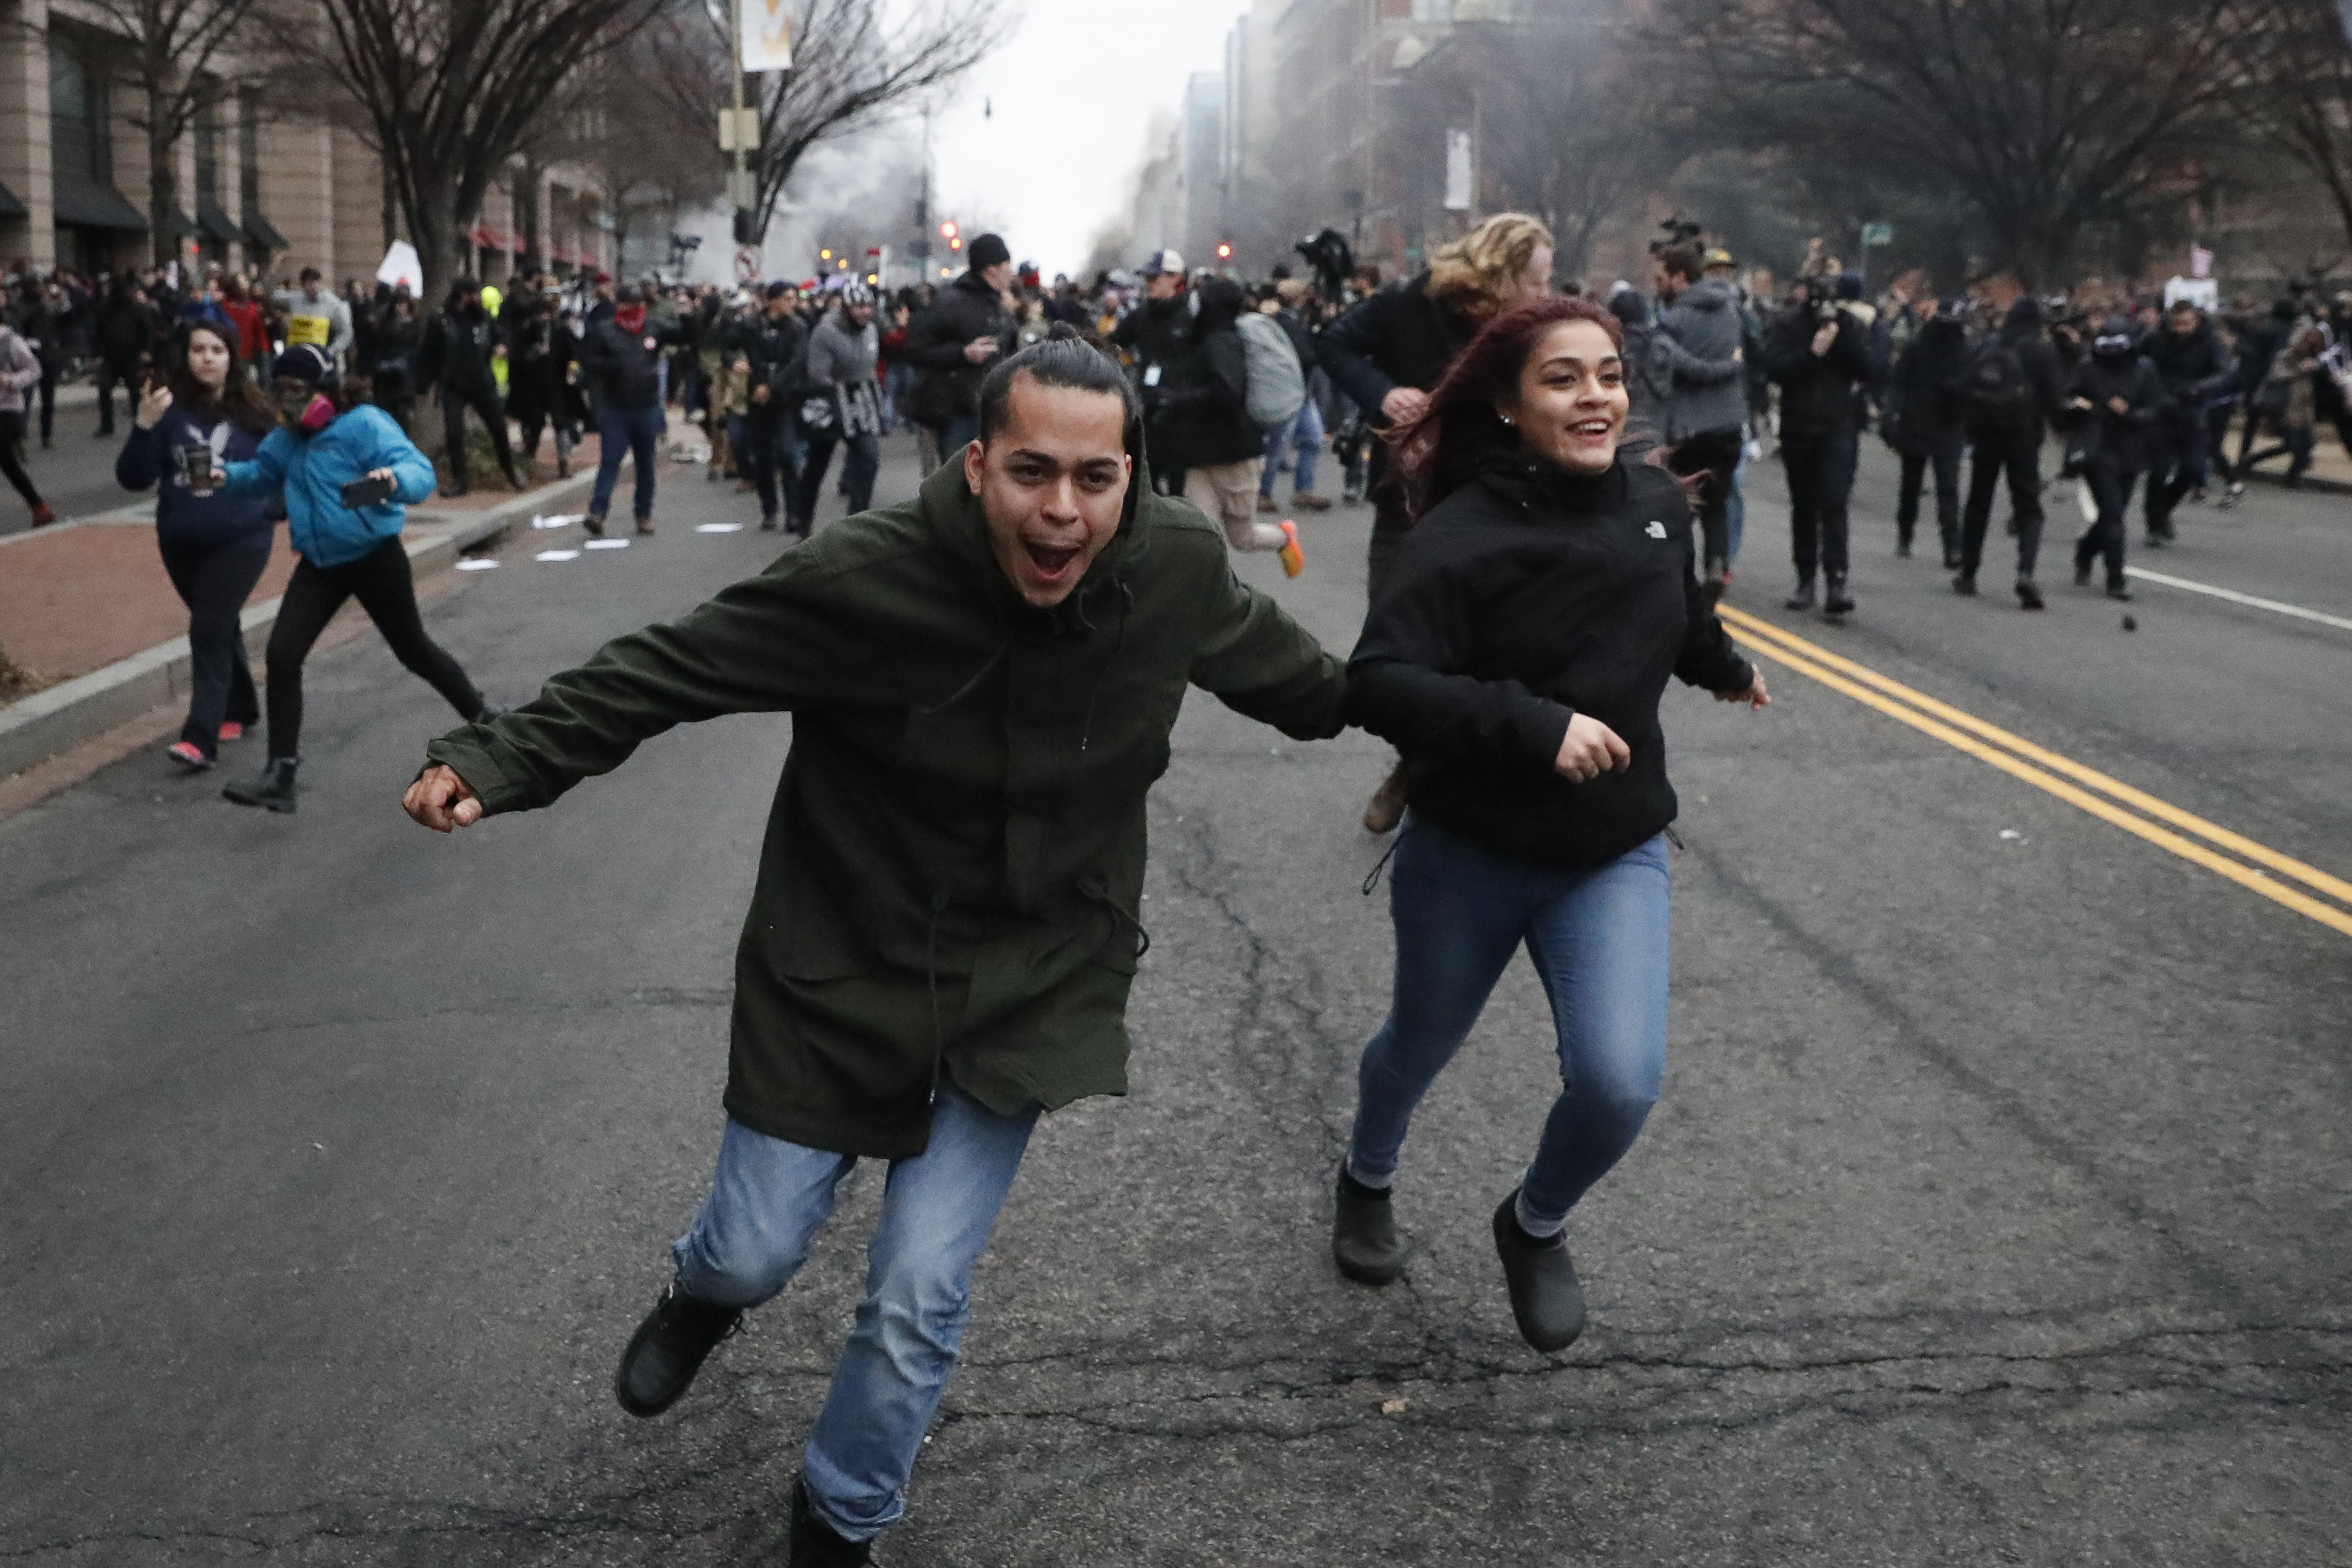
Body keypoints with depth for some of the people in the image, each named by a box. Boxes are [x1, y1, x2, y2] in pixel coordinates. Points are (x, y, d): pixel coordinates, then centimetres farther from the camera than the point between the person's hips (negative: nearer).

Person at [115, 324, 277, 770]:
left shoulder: (252, 409, -6)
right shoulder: (169, 407, -6)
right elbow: (133, 479, -12)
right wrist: (144, 426, -25)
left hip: (242, 539, -3)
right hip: (182, 542, 3)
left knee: (209, 630, -14)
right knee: (220, 627, 19)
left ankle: (201, 738, -16)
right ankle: (241, 709, 40)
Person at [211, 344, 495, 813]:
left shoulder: (365, 424, -18)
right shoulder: (290, 436, 5)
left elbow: (420, 471, -28)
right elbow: (264, 473, 19)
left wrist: (395, 479, -51)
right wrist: (227, 477, -3)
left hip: (375, 558, -6)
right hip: (319, 564, 6)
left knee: (413, 650, 12)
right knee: (282, 655, -7)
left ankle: (482, 717, 38)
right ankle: (280, 776, -3)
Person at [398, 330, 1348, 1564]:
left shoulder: (1178, 567, -15)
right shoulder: (868, 576, -25)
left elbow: (1274, 662, 8)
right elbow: (669, 668, -17)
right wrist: (498, 760, -27)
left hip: (1030, 984, 1)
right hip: (843, 964, -1)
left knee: (918, 1302, 1)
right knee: (755, 1254, 14)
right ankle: (700, 1295, 56)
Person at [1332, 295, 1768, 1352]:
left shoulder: (1657, 502, -5)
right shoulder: (1464, 535, -22)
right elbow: (1377, 683, -33)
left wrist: (1723, 667, 36)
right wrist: (1535, 725, -39)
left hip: (1615, 857, 3)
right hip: (1466, 855, -3)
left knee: (1621, 1079, -15)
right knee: (1421, 1046, 20)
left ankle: (1537, 1226, 19)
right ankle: (1367, 1185, 55)